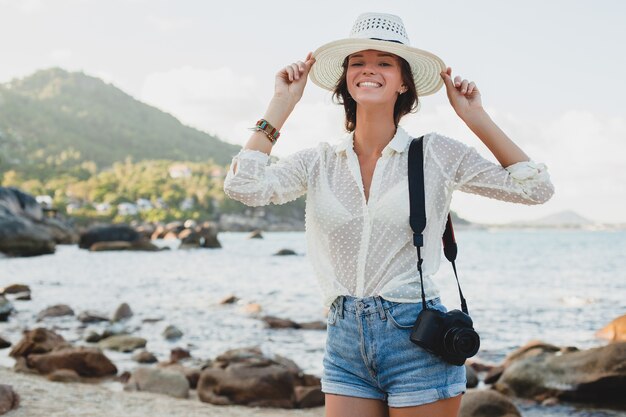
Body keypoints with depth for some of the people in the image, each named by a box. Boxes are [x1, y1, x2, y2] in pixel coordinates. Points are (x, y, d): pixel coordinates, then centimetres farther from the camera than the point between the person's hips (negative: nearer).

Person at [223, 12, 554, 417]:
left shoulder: (436, 154, -1)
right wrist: (283, 103, -3)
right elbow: (242, 185, -10)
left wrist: (476, 117, -4)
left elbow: (535, 188, -2)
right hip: (346, 342, 3)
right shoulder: (320, 162, 5)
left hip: (418, 341, -2)